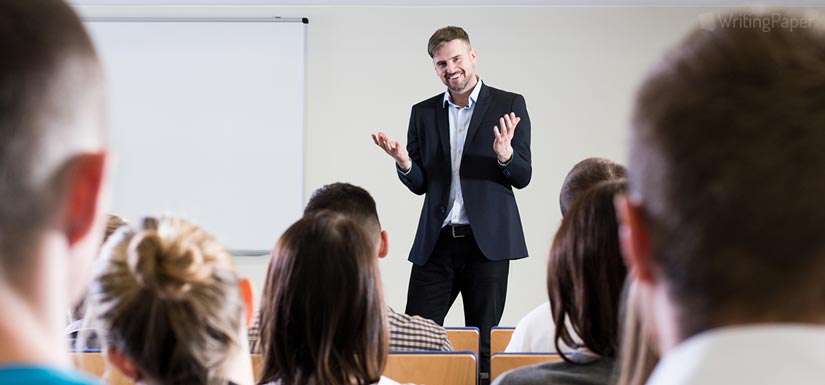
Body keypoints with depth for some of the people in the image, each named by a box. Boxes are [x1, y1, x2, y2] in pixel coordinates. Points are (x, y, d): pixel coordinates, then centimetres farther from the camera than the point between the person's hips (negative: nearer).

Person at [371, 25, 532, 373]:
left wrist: (505, 153, -23)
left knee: (484, 344, 4)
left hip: (487, 241, -3)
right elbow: (419, 184, 11)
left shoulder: (509, 105, 1)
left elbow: (523, 177, -1)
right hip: (436, 241, 3)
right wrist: (404, 162, -11)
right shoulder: (423, 113, 11)